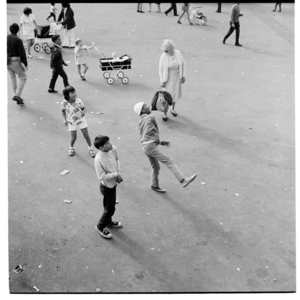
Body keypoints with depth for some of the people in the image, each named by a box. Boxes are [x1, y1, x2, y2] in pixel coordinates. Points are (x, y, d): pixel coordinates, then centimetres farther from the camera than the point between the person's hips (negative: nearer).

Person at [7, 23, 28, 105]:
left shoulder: (6, 38, 3)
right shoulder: (18, 40, -15)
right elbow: (22, 53, -15)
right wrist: (25, 64, -9)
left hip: (7, 61, 7)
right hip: (15, 61, -6)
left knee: (12, 78, 19)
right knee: (23, 78, 4)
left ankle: (16, 95, 22)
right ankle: (17, 95, -7)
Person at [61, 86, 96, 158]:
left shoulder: (78, 101, -22)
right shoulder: (64, 103, -20)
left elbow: (83, 108, -5)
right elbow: (63, 111, -2)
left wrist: (83, 112, -20)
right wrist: (65, 120, -4)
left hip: (81, 120, 0)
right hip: (72, 122, 0)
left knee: (86, 135, 4)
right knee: (73, 137, 6)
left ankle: (90, 148, 28)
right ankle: (71, 148, 39)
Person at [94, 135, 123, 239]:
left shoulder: (113, 149, -14)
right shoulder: (98, 159, -34)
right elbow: (102, 177, -28)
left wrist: (119, 173, -5)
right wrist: (116, 174, -21)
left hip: (113, 183, 7)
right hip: (107, 186, -7)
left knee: (110, 206, 27)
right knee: (110, 209, 9)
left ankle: (108, 221, 52)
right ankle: (100, 226, 34)